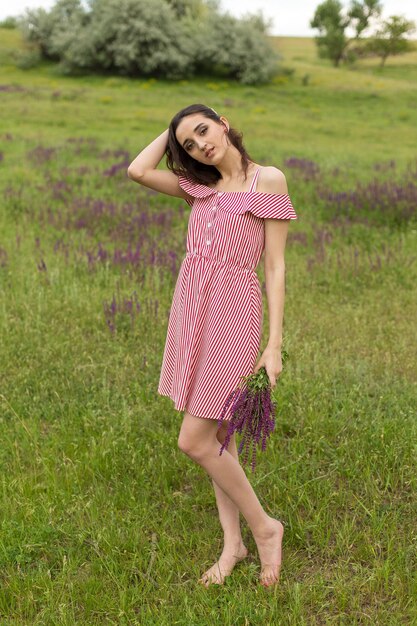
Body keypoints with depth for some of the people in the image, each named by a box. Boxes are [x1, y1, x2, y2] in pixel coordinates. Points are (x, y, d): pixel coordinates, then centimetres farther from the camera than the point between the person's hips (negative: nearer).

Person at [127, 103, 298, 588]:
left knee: (195, 442, -7)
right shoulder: (200, 185, 13)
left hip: (231, 310, -7)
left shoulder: (268, 179, -5)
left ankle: (264, 527, 13)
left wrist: (274, 345, -11)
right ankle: (233, 543, 24)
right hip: (192, 309, 7)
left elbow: (275, 268, -7)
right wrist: (173, 131, 11)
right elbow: (137, 170, 3)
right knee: (216, 433, 12)